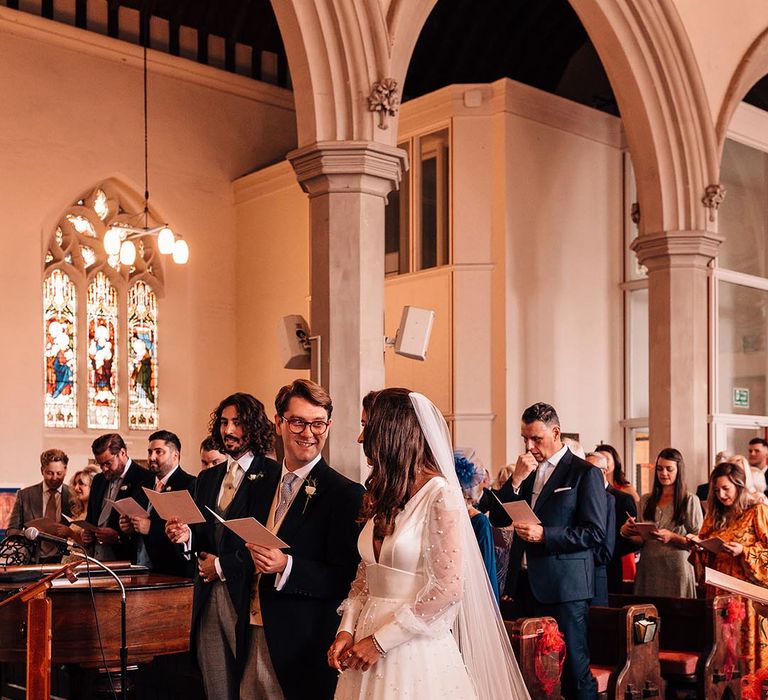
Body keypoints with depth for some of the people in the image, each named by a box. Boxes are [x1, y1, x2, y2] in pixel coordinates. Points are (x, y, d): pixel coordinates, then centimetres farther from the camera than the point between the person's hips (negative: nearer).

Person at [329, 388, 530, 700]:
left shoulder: (440, 493, -14)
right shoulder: (379, 494, 8)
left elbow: (448, 588, -17)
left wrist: (381, 641, -15)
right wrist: (347, 629, -1)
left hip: (416, 648, -6)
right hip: (369, 642, 6)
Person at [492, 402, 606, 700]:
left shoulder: (585, 473, -5)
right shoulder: (527, 470, 14)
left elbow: (595, 532, -11)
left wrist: (544, 535, -19)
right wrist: (516, 480, -5)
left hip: (564, 586, -6)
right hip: (525, 583, 6)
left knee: (573, 667, -2)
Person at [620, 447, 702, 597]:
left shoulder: (690, 500, 3)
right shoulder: (646, 500, 14)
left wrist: (672, 537, -15)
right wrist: (628, 532, -5)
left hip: (676, 569, -3)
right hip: (648, 568, 3)